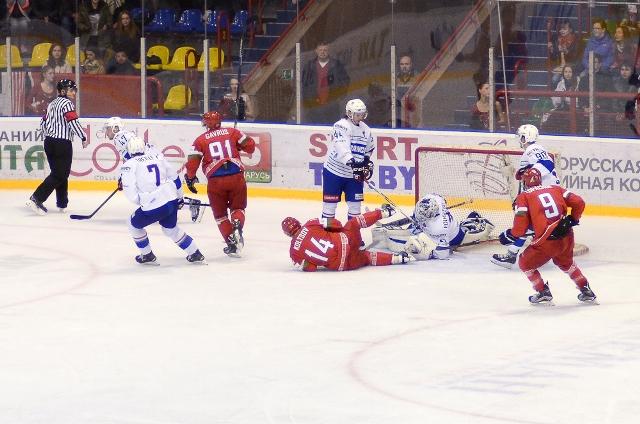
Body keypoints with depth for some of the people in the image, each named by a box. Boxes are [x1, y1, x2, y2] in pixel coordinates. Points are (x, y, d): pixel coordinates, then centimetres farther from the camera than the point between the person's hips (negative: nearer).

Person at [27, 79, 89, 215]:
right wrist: (84, 138, -15)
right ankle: (36, 199, -15)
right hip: (62, 143, -9)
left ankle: (62, 203, 19)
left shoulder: (52, 104, 16)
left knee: (60, 173, 16)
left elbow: (43, 122, 21)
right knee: (59, 175, -7)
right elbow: (73, 122, -21)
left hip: (49, 142, 9)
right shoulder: (66, 103, -11)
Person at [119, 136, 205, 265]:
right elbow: (174, 177, 17)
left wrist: (141, 201, 12)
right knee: (171, 229, 30)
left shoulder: (129, 165, -4)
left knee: (134, 224, 23)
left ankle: (147, 255, 28)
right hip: (172, 200, 6)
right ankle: (195, 254, 30)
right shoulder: (157, 156, 11)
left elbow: (131, 192, -9)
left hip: (153, 207, -6)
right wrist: (178, 196, 30)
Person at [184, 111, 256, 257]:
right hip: (236, 176, 1)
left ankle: (231, 241, 6)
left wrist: (190, 178, 17)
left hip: (215, 180, -1)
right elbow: (250, 146, 9)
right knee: (238, 208, 19)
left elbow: (193, 161, 1)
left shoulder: (200, 140, 7)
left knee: (220, 214, 17)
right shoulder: (232, 132, 10)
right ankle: (237, 225, -12)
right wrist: (238, 146, 30)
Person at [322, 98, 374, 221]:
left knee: (355, 203, 7)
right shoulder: (342, 126, -17)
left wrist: (368, 163, 10)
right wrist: (351, 161, -45)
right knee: (330, 202, 0)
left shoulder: (365, 130, 7)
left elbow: (368, 150, 24)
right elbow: (341, 146, -33)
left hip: (354, 174, 6)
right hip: (334, 171, -6)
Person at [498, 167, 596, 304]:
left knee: (525, 263, 20)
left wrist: (510, 235, 10)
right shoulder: (555, 189, 13)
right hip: (566, 236, 5)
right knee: (566, 262, 35)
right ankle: (586, 290, 33)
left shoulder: (524, 197, 0)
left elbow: (521, 225, -8)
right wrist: (573, 219, 24)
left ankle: (543, 292, 17)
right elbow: (578, 202, 7)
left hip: (547, 241, -5)